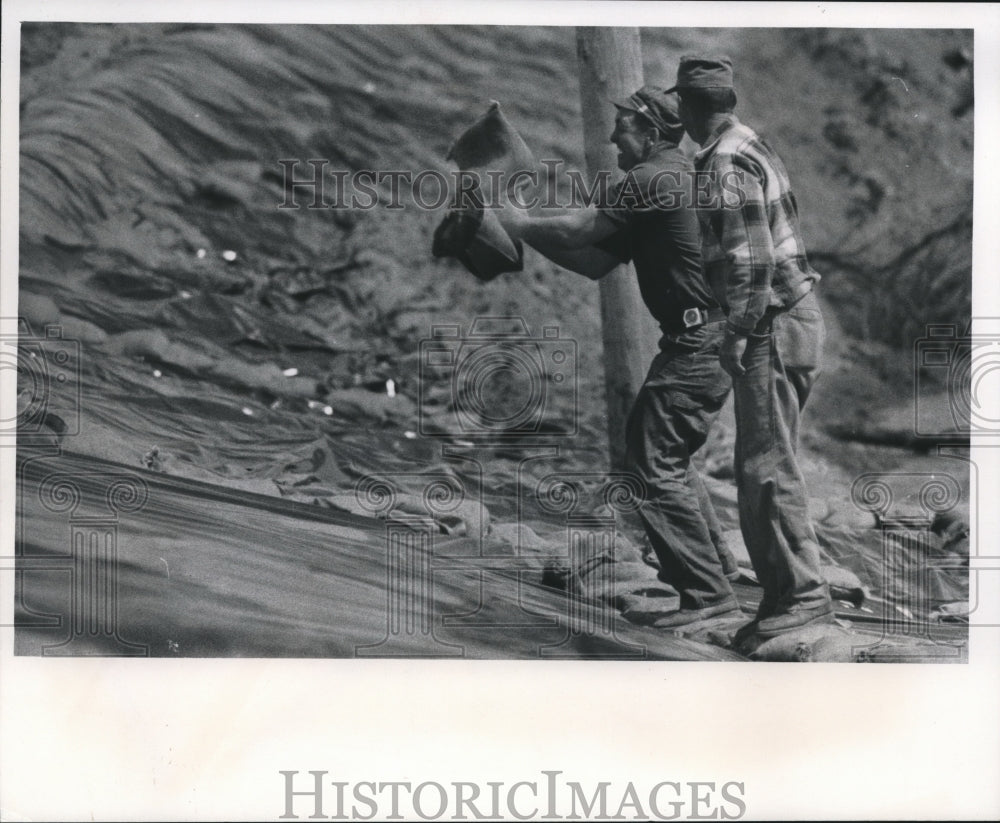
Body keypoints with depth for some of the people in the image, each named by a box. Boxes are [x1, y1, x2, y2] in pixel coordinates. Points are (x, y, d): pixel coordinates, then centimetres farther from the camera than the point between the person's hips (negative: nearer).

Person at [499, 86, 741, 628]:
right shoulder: (675, 177, 20)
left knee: (653, 465, -6)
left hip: (699, 345, -10)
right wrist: (526, 232, 10)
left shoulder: (652, 180, -12)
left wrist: (519, 223, 2)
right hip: (713, 338, 10)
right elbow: (595, 262, 16)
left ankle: (704, 592, -3)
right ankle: (715, 564, 28)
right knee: (666, 457, 19)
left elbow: (574, 229, -15)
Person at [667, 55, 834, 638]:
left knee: (767, 467, -7)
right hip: (792, 317, 10)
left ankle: (805, 594, -3)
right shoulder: (752, 147, 18)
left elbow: (750, 257, -21)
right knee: (763, 465, 13)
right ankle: (784, 590, 19)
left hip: (772, 327, -10)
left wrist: (740, 332, -18)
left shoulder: (726, 163, -13)